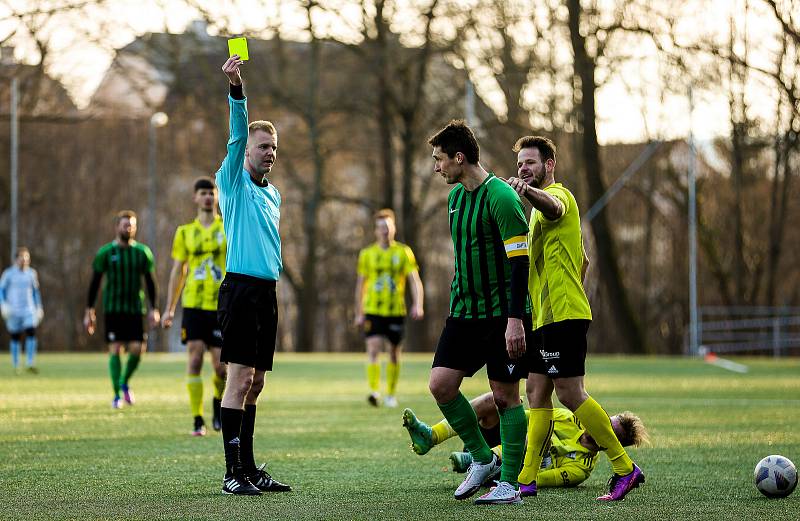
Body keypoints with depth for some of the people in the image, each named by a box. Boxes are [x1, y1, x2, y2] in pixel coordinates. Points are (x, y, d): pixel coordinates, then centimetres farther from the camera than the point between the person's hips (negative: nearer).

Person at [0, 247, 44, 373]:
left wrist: (39, 308, 16)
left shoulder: (32, 273, 6)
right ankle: (15, 365, 16)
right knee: (15, 338, 3)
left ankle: (30, 364, -15)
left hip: (29, 310, 2)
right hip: (13, 311, -2)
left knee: (31, 333, -15)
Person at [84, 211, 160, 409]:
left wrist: (153, 309, 6)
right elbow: (95, 282, 4)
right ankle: (117, 395, -1)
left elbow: (150, 281, 11)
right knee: (115, 349, -7)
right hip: (113, 308, -2)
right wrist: (89, 311, 0)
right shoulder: (105, 252, 1)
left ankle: (125, 382, 20)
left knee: (137, 349, -7)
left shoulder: (143, 252, 6)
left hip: (136, 309, 2)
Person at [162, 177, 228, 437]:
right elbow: (177, 271, 13)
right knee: (195, 359, -11)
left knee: (221, 367, -4)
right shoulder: (185, 232, 9)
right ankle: (198, 421, -4)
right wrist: (169, 308, 9)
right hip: (193, 305, 1)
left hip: (222, 307, -1)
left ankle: (219, 401, 29)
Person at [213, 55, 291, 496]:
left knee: (254, 384, 10)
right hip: (241, 289, -8)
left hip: (267, 292, 8)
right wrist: (235, 88, -31)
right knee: (239, 379, -11)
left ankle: (249, 468, 15)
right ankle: (233, 473, -11)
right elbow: (237, 136, -17)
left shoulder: (273, 193, 20)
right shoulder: (233, 182, -2)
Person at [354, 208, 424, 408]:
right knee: (373, 350, -16)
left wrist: (418, 305, -19)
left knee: (394, 354, 9)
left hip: (396, 311, 0)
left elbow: (415, 280, -4)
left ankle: (390, 394, 22)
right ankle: (374, 391, -23)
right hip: (373, 310, 0)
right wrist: (359, 314, 8)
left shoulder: (404, 252, 2)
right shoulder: (367, 254, 5)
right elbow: (360, 284, 10)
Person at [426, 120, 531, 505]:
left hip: (502, 314, -8)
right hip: (463, 311, 8)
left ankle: (509, 482, 6)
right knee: (440, 384, -3)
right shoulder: (455, 196, 11)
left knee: (505, 396, -2)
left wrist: (515, 319, -23)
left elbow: (520, 261, -18)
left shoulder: (501, 197, -15)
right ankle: (482, 459, 13)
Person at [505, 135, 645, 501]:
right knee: (537, 392, 8)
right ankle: (526, 479, 9)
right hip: (545, 316, 10)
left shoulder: (557, 194, -8)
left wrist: (526, 190, -57)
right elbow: (583, 260, 30)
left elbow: (552, 206, -37)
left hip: (562, 314, -10)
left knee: (570, 393, -12)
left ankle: (625, 469, -8)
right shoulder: (542, 205, 24)